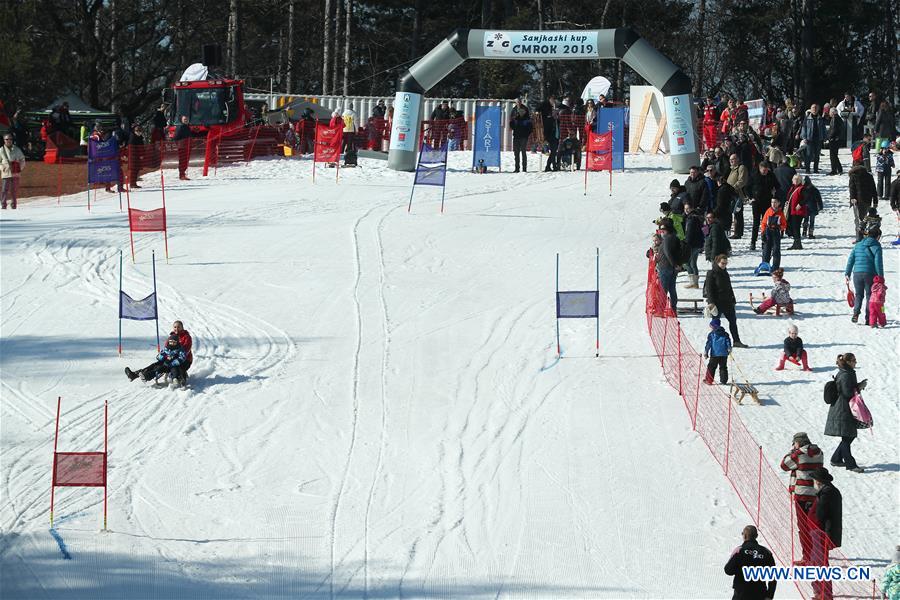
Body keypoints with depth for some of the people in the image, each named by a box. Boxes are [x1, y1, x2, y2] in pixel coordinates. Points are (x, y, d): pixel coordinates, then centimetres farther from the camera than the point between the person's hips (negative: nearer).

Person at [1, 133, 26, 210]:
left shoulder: (17, 150, 5)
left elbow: (22, 159, 14)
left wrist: (20, 168, 0)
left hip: (15, 174, 2)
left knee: (14, 190, 4)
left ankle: (13, 205, 13)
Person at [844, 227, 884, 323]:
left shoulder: (858, 245, 11)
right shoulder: (876, 246, -4)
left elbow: (850, 260, 10)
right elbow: (878, 262, -9)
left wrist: (847, 273, 13)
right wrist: (881, 276, -4)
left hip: (857, 273, 3)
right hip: (870, 274, -3)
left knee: (859, 295, 15)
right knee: (870, 296, 8)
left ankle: (856, 314, -6)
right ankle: (868, 318, 4)